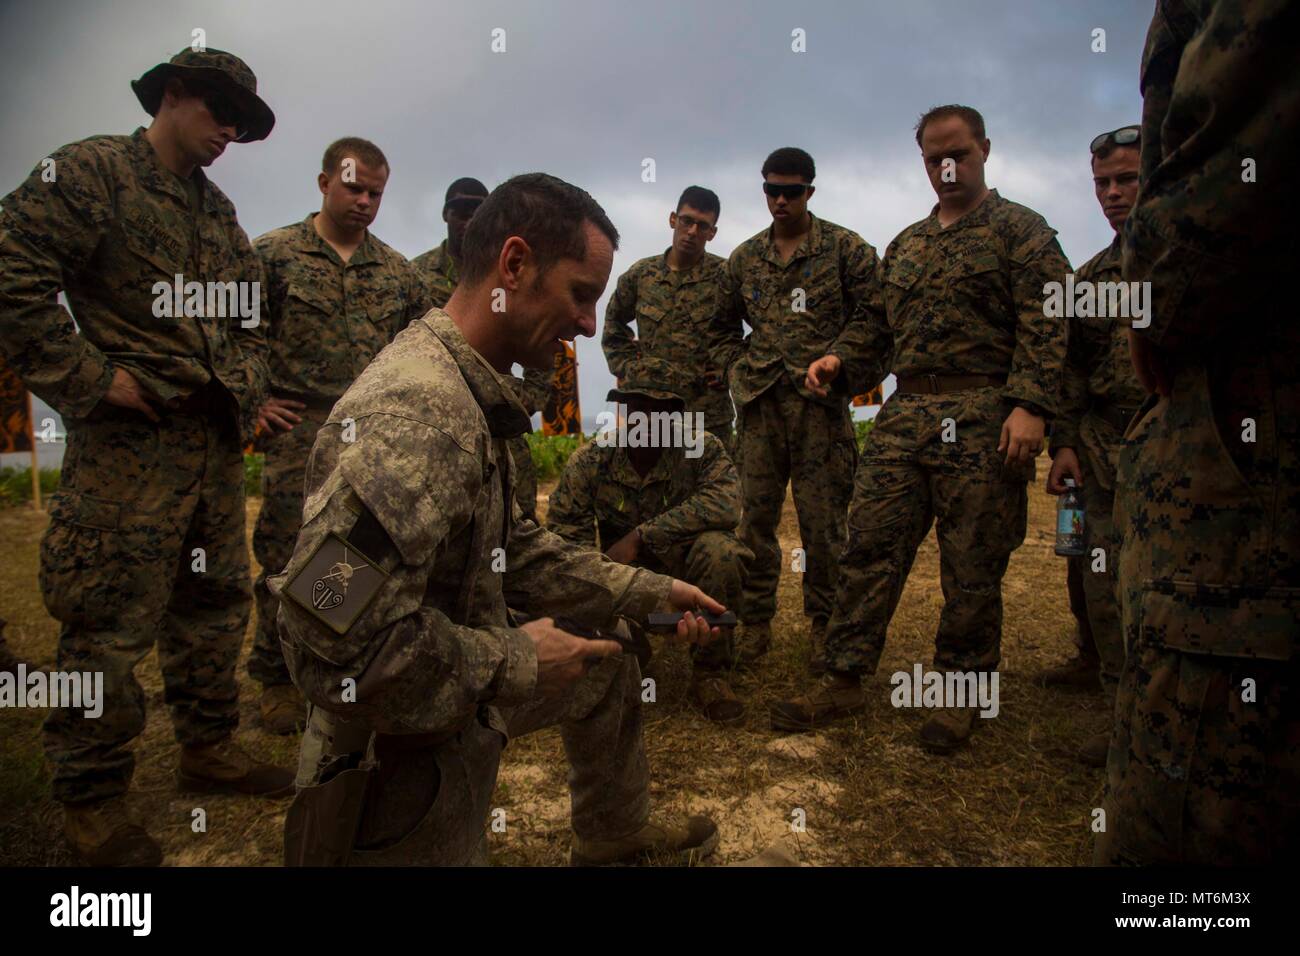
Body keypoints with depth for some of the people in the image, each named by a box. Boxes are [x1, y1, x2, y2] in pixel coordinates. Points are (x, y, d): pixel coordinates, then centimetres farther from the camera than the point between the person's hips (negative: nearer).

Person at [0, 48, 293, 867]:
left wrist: (249, 386, 12)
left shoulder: (218, 208, 18)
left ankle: (210, 747, 30)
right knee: (112, 624, -2)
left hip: (218, 443, 8)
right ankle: (93, 797, 13)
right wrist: (90, 376, -15)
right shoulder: (93, 171, -4)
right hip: (131, 442, -8)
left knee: (218, 605, 14)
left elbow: (252, 309, 26)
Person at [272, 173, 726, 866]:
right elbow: (335, 644, -35)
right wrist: (515, 660, -22)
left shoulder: (470, 394, 4)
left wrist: (650, 591, 10)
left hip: (461, 705, 11)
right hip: (403, 769, -10)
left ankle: (614, 836, 45)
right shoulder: (416, 413, -30)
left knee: (608, 671, 23)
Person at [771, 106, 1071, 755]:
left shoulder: (1021, 230, 6)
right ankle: (844, 680, 8)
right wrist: (841, 363, 6)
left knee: (972, 566, 1)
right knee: (869, 547, 0)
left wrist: (1030, 405, -18)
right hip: (903, 415, 5)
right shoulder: (905, 245, 24)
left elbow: (1045, 324, -6)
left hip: (982, 417, -5)